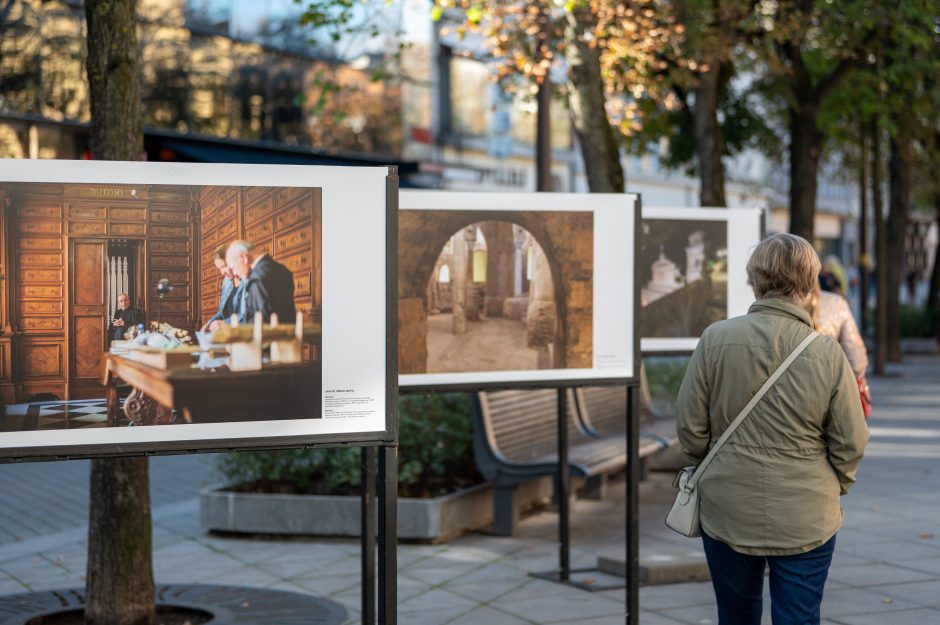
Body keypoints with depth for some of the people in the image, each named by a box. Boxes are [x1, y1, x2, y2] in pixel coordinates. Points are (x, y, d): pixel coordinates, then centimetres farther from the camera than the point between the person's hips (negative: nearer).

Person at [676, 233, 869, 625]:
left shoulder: (715, 339, -11)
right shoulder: (828, 354, -12)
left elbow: (690, 427, -5)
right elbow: (851, 442, -5)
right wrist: (833, 489, 15)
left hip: (727, 514, 1)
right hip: (807, 520, -1)